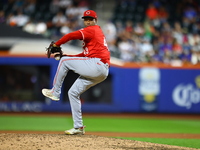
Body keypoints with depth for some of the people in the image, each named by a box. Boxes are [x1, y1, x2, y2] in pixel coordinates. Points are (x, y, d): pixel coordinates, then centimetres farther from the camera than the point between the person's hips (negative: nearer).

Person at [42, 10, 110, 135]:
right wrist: (67, 56, 19)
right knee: (73, 92, 11)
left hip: (97, 65, -10)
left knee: (64, 61, -4)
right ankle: (78, 127, 10)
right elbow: (86, 55, 27)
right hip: (102, 73, 10)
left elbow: (71, 36, -13)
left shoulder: (92, 30, -1)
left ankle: (55, 92, 5)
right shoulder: (98, 32, 30)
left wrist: (56, 45, -1)